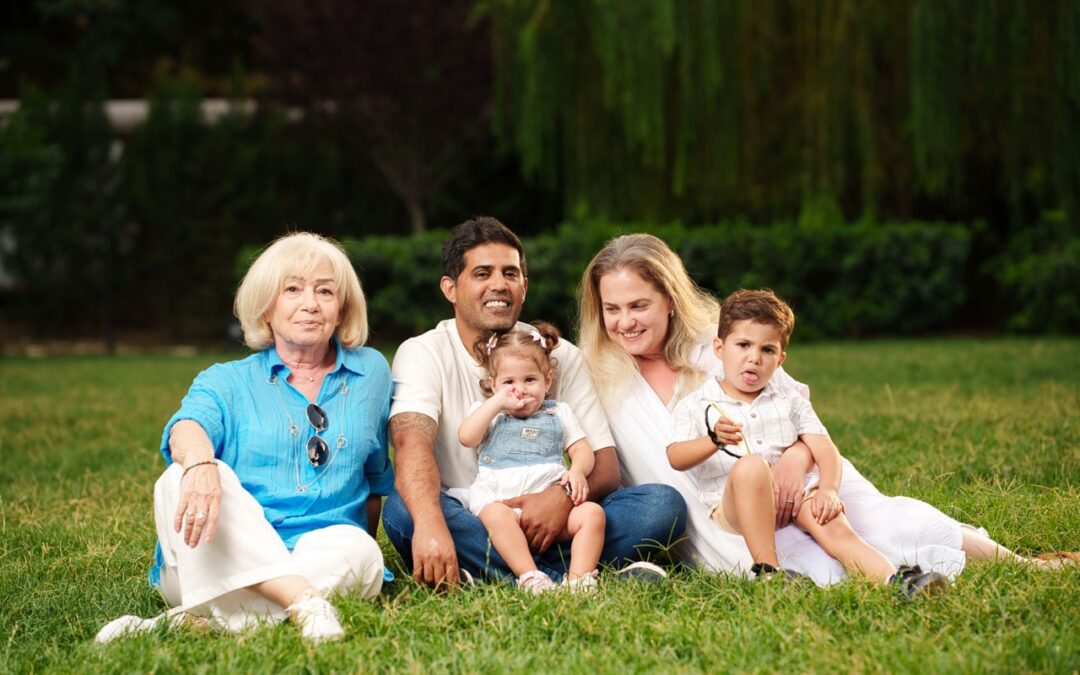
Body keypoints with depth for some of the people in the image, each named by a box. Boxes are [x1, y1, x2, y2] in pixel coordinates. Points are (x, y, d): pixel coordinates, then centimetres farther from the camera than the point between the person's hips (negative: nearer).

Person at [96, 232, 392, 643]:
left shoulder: (370, 372, 17)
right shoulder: (227, 382, 11)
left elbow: (376, 477, 25)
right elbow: (188, 428, -12)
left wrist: (362, 547, 15)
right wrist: (199, 462, -36)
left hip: (318, 561, 1)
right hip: (221, 565, -1)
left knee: (357, 551, -34)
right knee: (184, 479, -31)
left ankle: (194, 623, -38)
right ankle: (305, 601, -45)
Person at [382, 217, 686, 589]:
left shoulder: (560, 355, 7)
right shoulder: (423, 354, -2)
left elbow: (606, 467, 1)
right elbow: (412, 443, -22)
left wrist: (564, 497, -25)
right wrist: (429, 525, -44)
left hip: (549, 527, 3)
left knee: (664, 503, -18)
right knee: (402, 509, -35)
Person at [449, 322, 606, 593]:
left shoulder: (558, 413, 25)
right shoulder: (488, 413, 21)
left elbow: (582, 449, 17)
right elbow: (466, 437, 1)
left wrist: (578, 470, -6)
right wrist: (497, 402, 0)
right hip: (500, 498, -2)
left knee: (592, 512, -24)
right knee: (495, 515, -38)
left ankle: (579, 578, -34)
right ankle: (529, 577, -46)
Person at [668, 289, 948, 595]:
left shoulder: (791, 404, 20)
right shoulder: (695, 406, 10)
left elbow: (825, 451, 7)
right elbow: (675, 458, -7)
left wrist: (829, 489, -16)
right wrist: (714, 440, -29)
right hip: (734, 508, -3)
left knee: (832, 524, -28)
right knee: (750, 465, -35)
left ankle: (896, 580, -49)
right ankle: (766, 570, -37)